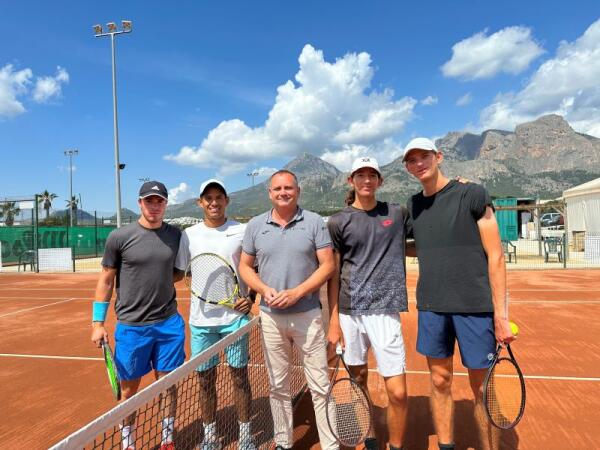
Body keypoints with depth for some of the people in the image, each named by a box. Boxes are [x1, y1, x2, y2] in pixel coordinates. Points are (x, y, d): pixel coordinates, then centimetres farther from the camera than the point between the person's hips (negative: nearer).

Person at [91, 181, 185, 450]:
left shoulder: (175, 235, 2)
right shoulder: (119, 237, -6)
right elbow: (106, 281, 0)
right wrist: (98, 322, -2)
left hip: (169, 323, 2)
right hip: (131, 326, -2)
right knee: (129, 389, 12)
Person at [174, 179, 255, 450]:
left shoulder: (242, 231, -3)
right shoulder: (189, 235, 3)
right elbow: (180, 272, 9)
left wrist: (251, 297, -10)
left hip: (235, 316, -2)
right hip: (201, 319, 2)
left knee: (239, 377, 8)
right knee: (205, 380, 12)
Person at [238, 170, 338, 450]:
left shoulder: (314, 222, -2)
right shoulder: (255, 225, 5)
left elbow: (327, 265, -5)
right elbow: (245, 266, 9)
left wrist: (297, 293, -17)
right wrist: (264, 290, -10)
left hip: (308, 315, -2)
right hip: (270, 317, 3)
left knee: (320, 386, 4)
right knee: (278, 386, 14)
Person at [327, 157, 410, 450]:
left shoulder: (398, 214, 6)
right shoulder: (338, 222, 2)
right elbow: (333, 274, 4)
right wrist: (333, 321, 0)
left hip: (384, 310, 0)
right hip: (349, 311, 1)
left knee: (397, 391, -3)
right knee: (358, 380, 14)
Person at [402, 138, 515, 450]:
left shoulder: (472, 194, -5)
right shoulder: (413, 205, 8)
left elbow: (495, 255, -7)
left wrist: (501, 313, -11)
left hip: (474, 307, -4)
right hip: (431, 307, 4)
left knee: (481, 387, 7)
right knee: (440, 383, 13)